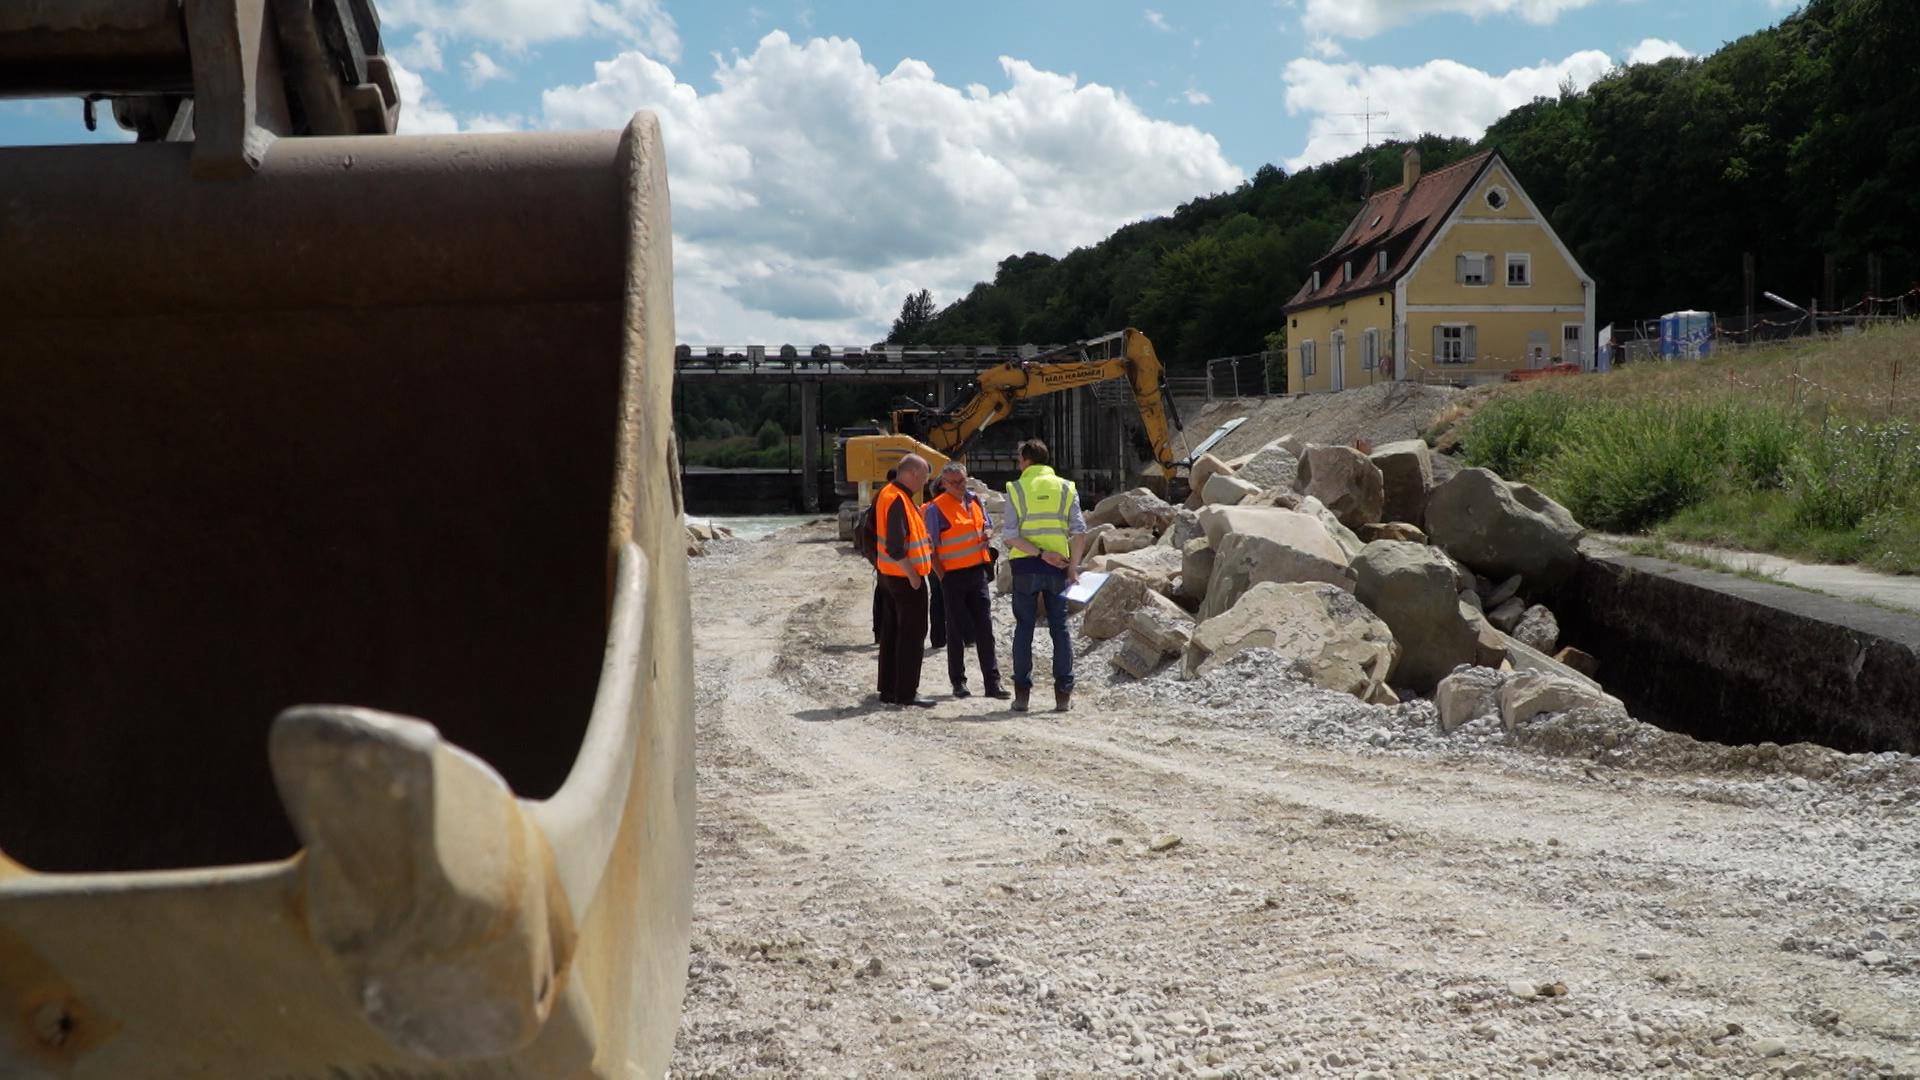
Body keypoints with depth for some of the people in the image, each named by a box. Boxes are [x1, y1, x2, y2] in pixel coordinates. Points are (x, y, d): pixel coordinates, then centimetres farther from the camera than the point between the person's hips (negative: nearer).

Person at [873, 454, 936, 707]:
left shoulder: (887, 494, 11)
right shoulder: (898, 500, -21)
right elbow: (895, 546, -26)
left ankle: (889, 688, 21)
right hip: (905, 577, -10)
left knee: (892, 632, 14)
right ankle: (906, 692, -2)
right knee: (913, 634, -4)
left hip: (890, 574, 10)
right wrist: (912, 575, -20)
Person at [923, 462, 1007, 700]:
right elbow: (930, 547, -9)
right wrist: (942, 576, -12)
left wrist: (987, 534, 0)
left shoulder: (976, 501, 9)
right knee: (955, 630, 4)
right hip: (953, 575, -5)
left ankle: (992, 681, 9)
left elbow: (988, 525, 23)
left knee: (984, 627, 5)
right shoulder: (936, 508, -9)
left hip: (978, 571, 5)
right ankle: (958, 683, 13)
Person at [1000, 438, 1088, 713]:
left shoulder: (1016, 489, -1)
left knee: (1024, 629, 6)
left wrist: (1040, 553, -11)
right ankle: (1063, 694, 5)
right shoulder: (1065, 488, 3)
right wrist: (1073, 566, -1)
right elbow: (1080, 532, -3)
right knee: (1060, 629, 7)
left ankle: (1022, 693, 5)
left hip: (1025, 567, -1)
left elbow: (1009, 535, -10)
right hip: (1058, 568, 1)